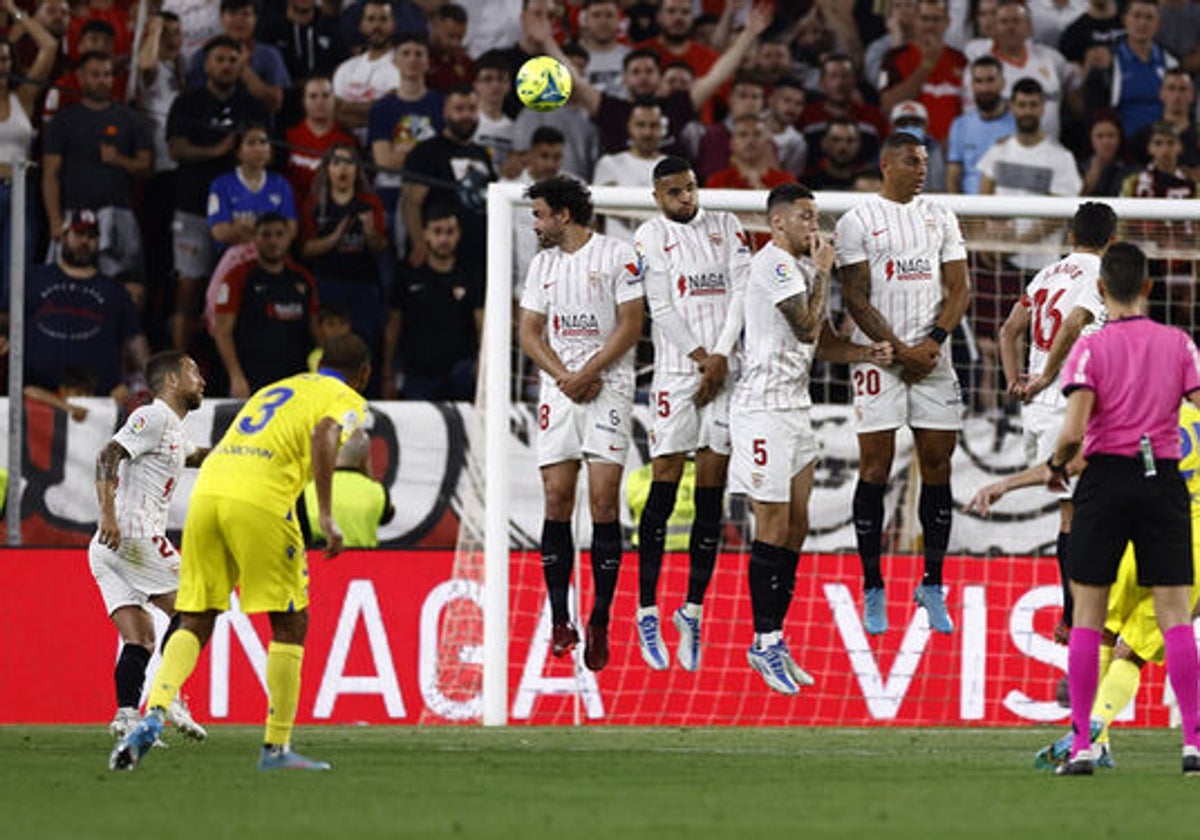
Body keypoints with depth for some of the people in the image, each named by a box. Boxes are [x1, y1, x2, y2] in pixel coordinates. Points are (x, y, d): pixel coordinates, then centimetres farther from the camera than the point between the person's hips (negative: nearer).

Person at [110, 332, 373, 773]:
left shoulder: (272, 390, 32)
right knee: (290, 624, 8)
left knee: (194, 623, 10)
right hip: (261, 503, -6)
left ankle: (153, 715, -11)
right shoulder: (345, 400, 11)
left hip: (206, 491, 6)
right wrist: (326, 515, -17)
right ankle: (276, 748, 7)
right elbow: (325, 434, -11)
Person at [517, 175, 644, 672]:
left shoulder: (617, 255, -1)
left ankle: (600, 623, -5)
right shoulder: (543, 263, 15)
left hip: (608, 387, -5)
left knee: (604, 503, -9)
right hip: (559, 389, 5)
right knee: (557, 501, -2)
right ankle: (559, 621, 3)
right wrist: (564, 377, -4)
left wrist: (589, 374, -12)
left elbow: (630, 326, -6)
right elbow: (530, 333, 13)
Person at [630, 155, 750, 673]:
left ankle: (693, 611, 7)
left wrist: (721, 356, -7)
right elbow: (662, 308, -5)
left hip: (726, 372, 3)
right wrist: (702, 357, -12)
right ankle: (647, 612, -1)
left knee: (711, 496, 2)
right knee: (665, 485, -6)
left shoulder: (726, 227, 11)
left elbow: (743, 293, 3)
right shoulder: (650, 237, 3)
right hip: (676, 372, -3)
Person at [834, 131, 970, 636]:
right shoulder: (858, 221, -1)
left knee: (937, 466, 3)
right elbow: (856, 299, -6)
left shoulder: (940, 218, 12)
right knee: (876, 467, -3)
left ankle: (933, 584, 12)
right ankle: (873, 590, 3)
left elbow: (958, 288, 9)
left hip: (931, 356, 4)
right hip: (878, 359, -4)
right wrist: (899, 350, -13)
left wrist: (934, 341, -7)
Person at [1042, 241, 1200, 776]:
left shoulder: (1091, 348, -6)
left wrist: (1057, 465, 3)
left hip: (1106, 477, -2)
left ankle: (1081, 745, 2)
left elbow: (1074, 430, -16)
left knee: (1087, 616, 6)